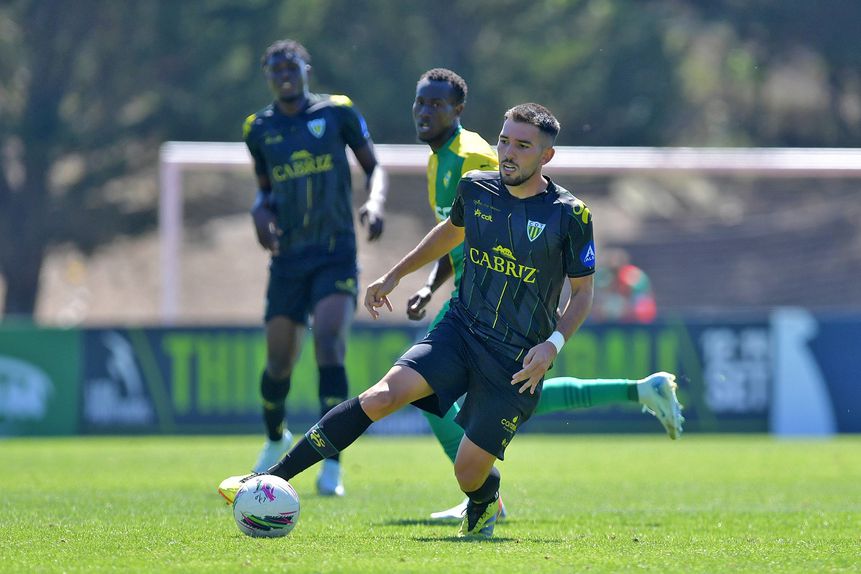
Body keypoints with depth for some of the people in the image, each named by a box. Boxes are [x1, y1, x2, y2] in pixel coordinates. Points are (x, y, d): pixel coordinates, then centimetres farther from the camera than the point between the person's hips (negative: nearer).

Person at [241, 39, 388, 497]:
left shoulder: (338, 112, 0)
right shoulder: (259, 129, 7)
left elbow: (373, 167, 8)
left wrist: (375, 203, -12)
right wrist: (261, 211, -2)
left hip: (336, 254, -3)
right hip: (287, 256, 3)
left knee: (329, 341, -22)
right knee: (279, 360, 6)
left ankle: (332, 464, -21)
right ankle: (275, 438, 38)